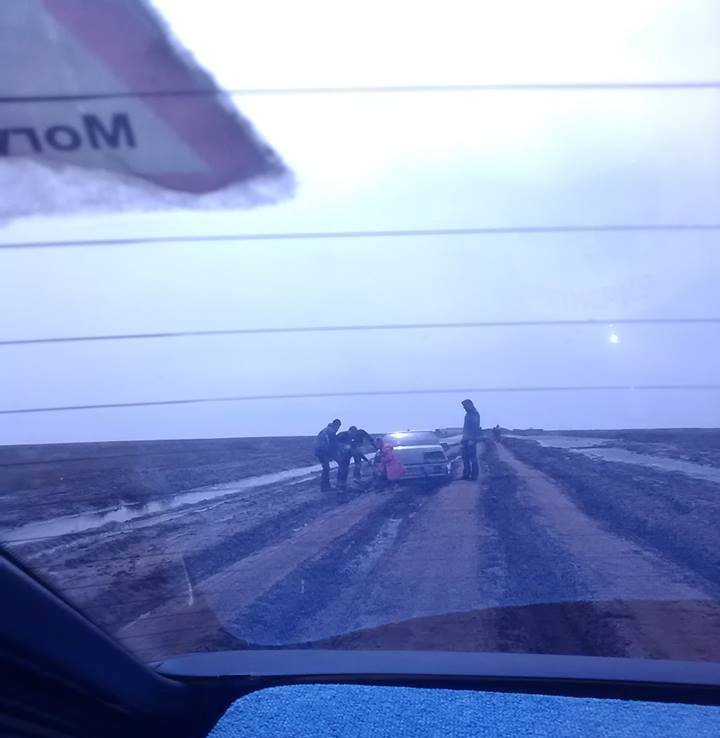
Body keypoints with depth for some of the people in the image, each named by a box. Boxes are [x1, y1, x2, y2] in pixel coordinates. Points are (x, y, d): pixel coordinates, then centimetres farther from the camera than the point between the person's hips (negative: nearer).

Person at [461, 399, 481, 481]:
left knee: (473, 458, -5)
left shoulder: (475, 414, -12)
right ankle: (466, 474, 17)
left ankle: (474, 475, 0)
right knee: (465, 457, 11)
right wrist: (464, 438, 17)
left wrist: (472, 439, -22)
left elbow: (475, 427, -18)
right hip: (466, 439, 9)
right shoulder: (468, 414, 16)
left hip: (471, 440, -9)